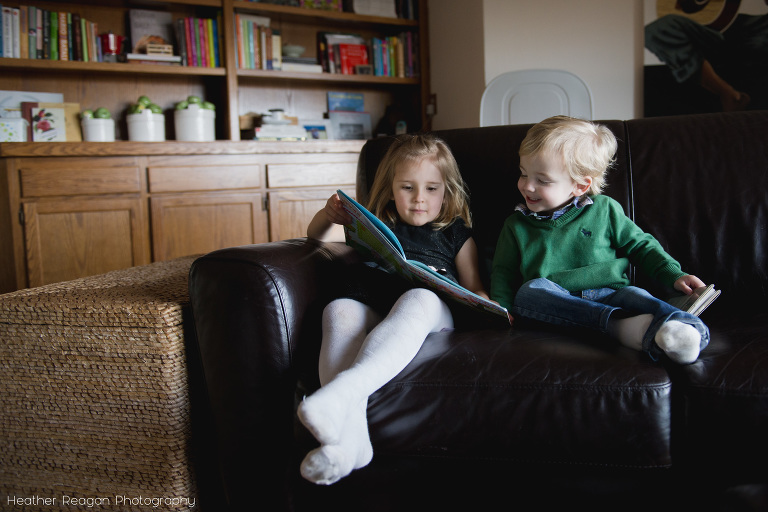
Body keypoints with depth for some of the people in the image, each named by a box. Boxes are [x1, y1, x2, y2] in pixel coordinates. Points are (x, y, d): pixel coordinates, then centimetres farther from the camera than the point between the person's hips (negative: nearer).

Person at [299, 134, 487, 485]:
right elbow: (317, 236, 32)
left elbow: (474, 290, 24)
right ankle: (350, 433, -54)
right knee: (339, 308, -35)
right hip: (370, 305, 2)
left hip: (433, 311, -2)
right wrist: (330, 215, 8)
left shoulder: (456, 234, 32)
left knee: (418, 299, -39)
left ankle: (343, 389, -63)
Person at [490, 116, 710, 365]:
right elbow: (503, 272, 18)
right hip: (555, 304, 0)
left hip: (608, 296, 0)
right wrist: (502, 309, -1)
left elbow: (641, 245, 18)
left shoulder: (604, 210, 10)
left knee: (634, 295, -31)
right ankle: (619, 325, -44)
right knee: (530, 290, -31)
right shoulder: (516, 225, 14)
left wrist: (674, 276, 5)